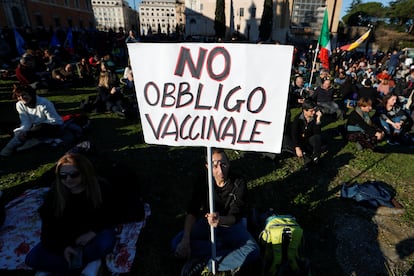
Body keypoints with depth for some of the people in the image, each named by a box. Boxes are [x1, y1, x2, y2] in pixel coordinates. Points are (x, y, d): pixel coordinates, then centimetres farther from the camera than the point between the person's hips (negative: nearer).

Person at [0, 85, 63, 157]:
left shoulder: (44, 103, -22)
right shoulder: (20, 105, -5)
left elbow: (54, 120, -20)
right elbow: (26, 122, -7)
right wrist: (20, 131, -31)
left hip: (54, 127, -6)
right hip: (36, 127, 7)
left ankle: (13, 144, -30)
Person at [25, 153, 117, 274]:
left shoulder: (101, 187, -20)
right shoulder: (54, 193, -14)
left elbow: (109, 216, -10)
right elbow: (49, 225, -8)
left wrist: (93, 232, -25)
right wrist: (63, 246, -21)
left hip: (93, 235, -3)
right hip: (66, 238, 3)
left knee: (107, 240, -36)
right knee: (32, 258, -17)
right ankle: (88, 263, -19)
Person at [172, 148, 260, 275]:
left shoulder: (239, 183, -20)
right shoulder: (202, 182, -13)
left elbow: (235, 217, -24)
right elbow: (192, 212, -17)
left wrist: (220, 220, -47)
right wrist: (185, 240, -31)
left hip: (233, 225, -1)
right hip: (207, 222, 2)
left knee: (253, 251, -29)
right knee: (177, 243, -19)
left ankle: (205, 263, -22)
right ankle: (227, 246, -17)